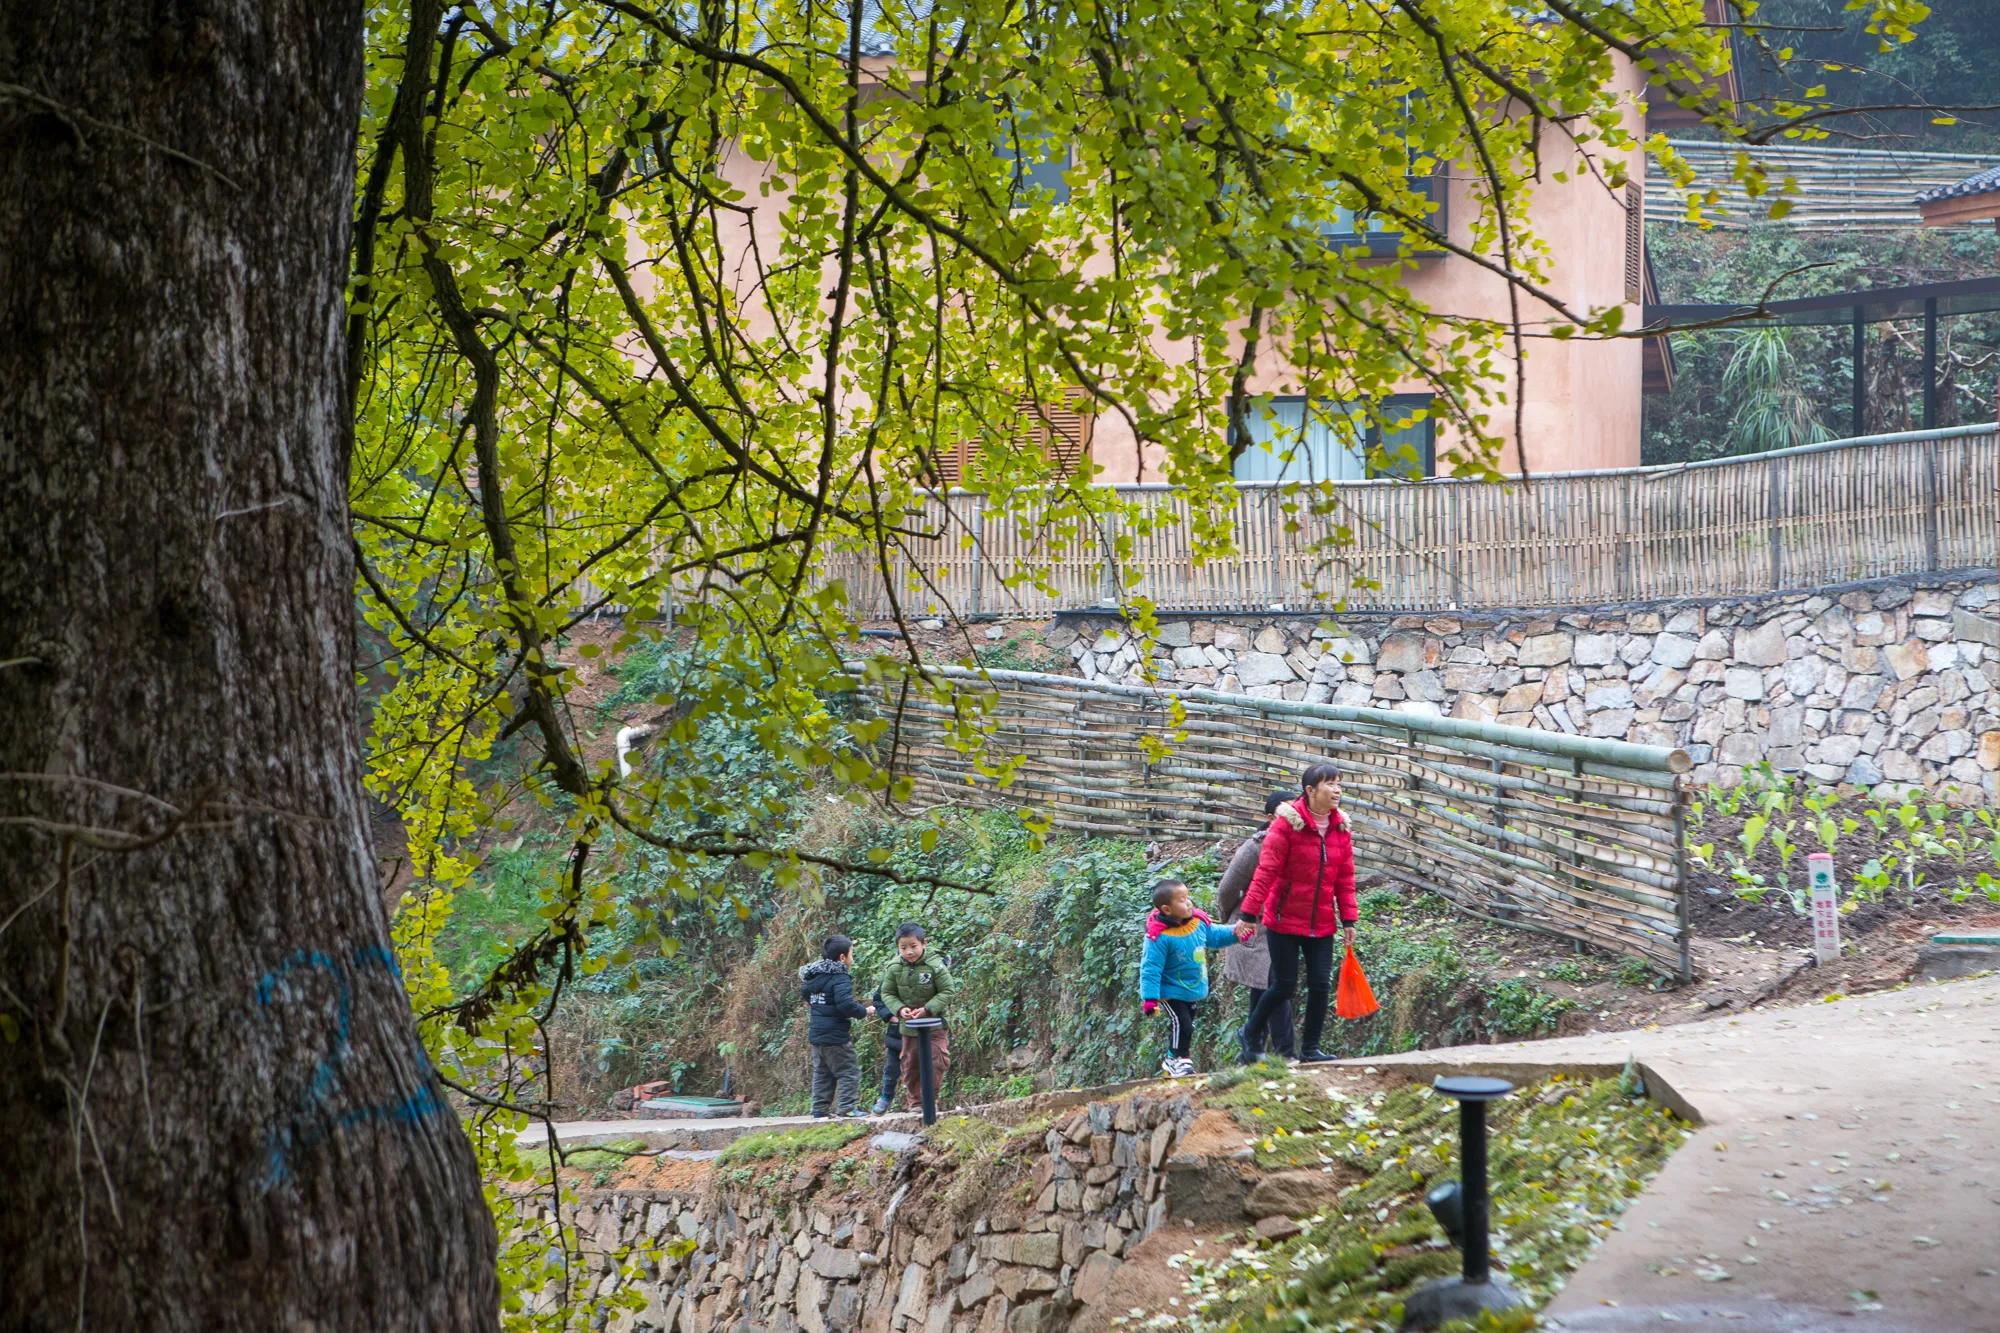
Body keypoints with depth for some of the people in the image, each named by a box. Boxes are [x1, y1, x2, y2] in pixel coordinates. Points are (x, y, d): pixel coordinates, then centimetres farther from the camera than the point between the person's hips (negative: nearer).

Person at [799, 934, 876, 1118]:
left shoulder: (814, 976, 9)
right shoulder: (840, 979, -17)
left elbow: (805, 993, 26)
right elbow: (846, 1004, -26)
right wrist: (864, 1011, -12)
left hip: (816, 1034, 8)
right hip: (836, 1036, -8)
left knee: (821, 1073, 15)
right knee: (849, 1072, -2)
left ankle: (820, 1109, 16)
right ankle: (847, 1107, -7)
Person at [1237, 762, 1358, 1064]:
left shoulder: (1340, 827, 4)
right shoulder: (1287, 823, -14)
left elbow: (1345, 878, 8)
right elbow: (1266, 871, -15)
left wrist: (1348, 919, 4)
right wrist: (1250, 913, -16)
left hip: (1322, 924, 5)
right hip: (1284, 921, -5)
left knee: (1321, 985, 3)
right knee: (1284, 986, 0)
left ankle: (1310, 1049, 16)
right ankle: (1249, 1035, 23)